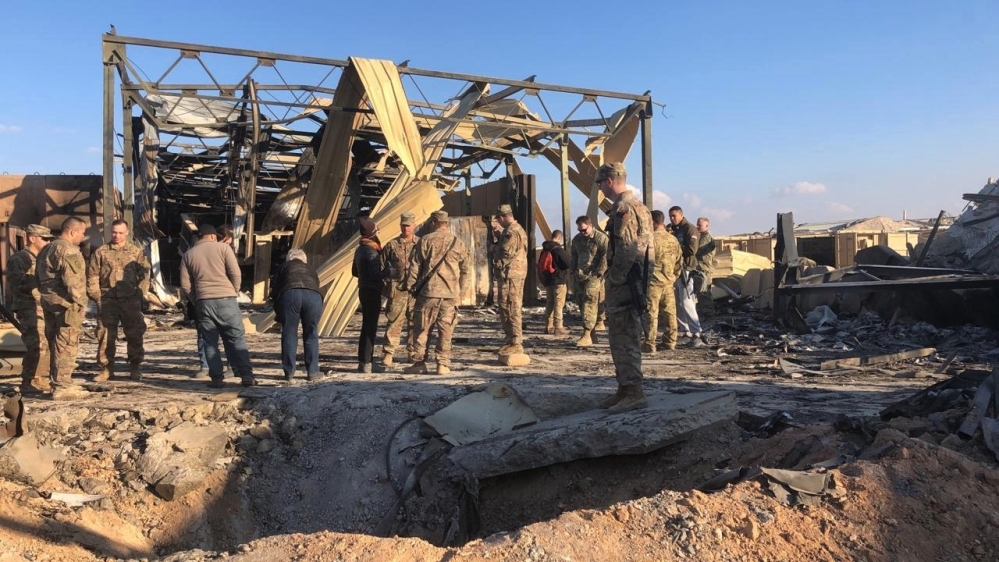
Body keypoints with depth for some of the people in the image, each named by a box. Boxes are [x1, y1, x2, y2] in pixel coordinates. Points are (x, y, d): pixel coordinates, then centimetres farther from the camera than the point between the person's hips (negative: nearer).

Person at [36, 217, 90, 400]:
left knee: (56, 344, 15)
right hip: (65, 304, -10)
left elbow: (39, 277, 20)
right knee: (66, 346, -7)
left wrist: (46, 294, 21)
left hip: (49, 302, 10)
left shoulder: (46, 249, 18)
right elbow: (72, 280, -21)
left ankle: (58, 383, 23)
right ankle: (62, 387, -6)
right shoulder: (68, 250, -14)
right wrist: (80, 301, -15)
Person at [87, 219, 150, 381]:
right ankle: (106, 368, 15)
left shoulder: (136, 252, 7)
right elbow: (92, 276, 7)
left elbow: (144, 274, 6)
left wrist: (139, 293, -3)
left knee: (135, 334, 2)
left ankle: (135, 368, 13)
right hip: (107, 299, 1)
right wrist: (96, 296, -1)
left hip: (130, 299, -1)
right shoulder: (100, 252, 8)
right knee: (105, 335, 4)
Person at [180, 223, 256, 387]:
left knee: (210, 342, 8)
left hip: (203, 302, 2)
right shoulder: (223, 247, 3)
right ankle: (247, 375, -2)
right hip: (226, 300, -2)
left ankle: (216, 378, 5)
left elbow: (185, 285, 8)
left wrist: (195, 301, 18)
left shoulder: (188, 254, 12)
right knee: (237, 339, 3)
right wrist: (234, 292, 10)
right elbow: (236, 274, -4)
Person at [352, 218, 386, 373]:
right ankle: (365, 363, -6)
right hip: (373, 291, -9)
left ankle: (362, 362, 20)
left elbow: (354, 271, 19)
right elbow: (375, 274, -23)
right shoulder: (371, 251, -16)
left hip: (364, 289, 9)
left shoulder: (359, 249, 12)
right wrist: (385, 276, -7)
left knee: (366, 326, 15)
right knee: (371, 327, -7)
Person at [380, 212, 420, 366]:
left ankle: (413, 352, 19)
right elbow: (381, 267, 10)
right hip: (397, 290, -1)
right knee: (394, 322, -4)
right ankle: (388, 354, -1)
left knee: (415, 323, 8)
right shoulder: (392, 245, 7)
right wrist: (385, 287, 2)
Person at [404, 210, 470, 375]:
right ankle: (443, 364, 6)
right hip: (451, 294, 2)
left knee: (422, 329, 7)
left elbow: (414, 266, 0)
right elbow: (466, 270, 8)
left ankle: (419, 363, 10)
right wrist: (461, 292, 15)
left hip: (428, 291, -1)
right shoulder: (458, 243, 6)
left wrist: (410, 286, 11)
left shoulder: (425, 241, 0)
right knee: (446, 331, 6)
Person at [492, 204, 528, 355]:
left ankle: (516, 343, -6)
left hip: (510, 274, -11)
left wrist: (494, 249, -3)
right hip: (516, 273, 11)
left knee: (511, 309, -8)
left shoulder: (511, 232, -16)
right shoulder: (519, 229, 18)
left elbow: (506, 254, -21)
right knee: (509, 308, 16)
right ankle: (512, 340, 22)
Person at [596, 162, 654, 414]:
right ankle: (625, 389, 22)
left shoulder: (624, 208, -14)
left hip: (624, 282, -11)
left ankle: (634, 393, -4)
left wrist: (614, 278, -15)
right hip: (630, 281, 11)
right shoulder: (636, 205, 19)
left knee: (625, 338, -7)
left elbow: (626, 249, -23)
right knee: (622, 337, 15)